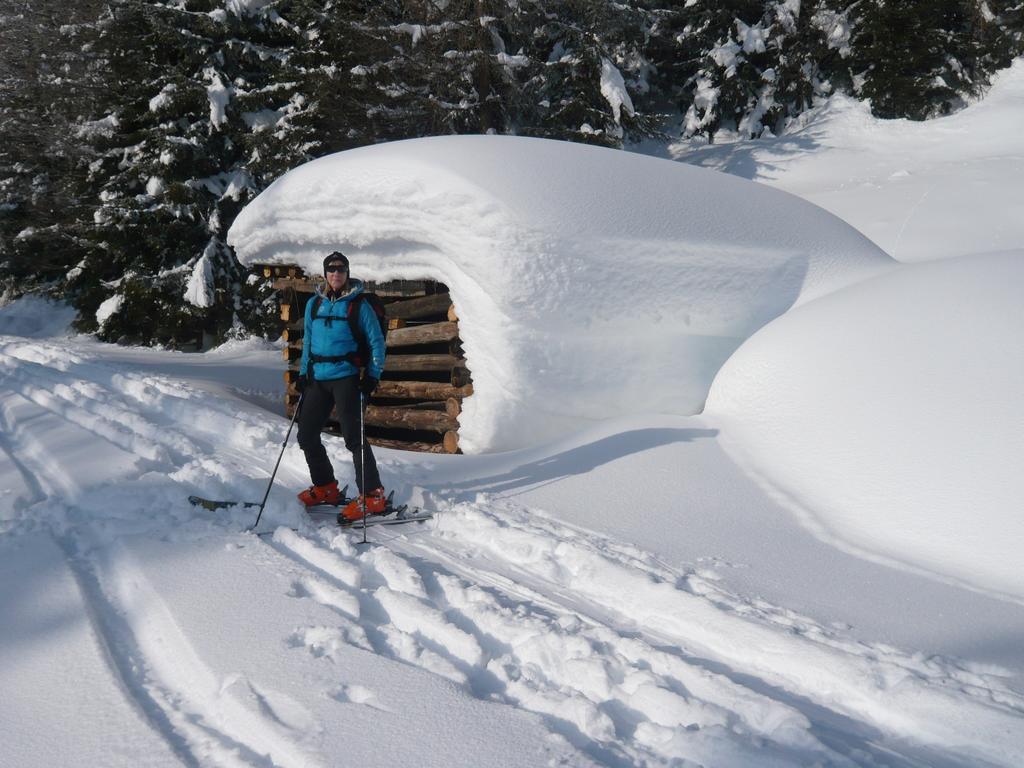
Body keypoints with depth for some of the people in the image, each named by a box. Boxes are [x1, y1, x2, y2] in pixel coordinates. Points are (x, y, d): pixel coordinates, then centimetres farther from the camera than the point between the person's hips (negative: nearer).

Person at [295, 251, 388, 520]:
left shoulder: (359, 306, -3)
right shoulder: (314, 304, 12)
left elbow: (376, 341, 0)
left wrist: (373, 376, -9)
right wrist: (303, 373, 13)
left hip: (346, 377, -6)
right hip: (318, 378, 6)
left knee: (353, 437, -12)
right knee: (306, 435, 8)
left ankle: (373, 497, -7)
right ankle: (325, 487, 23)